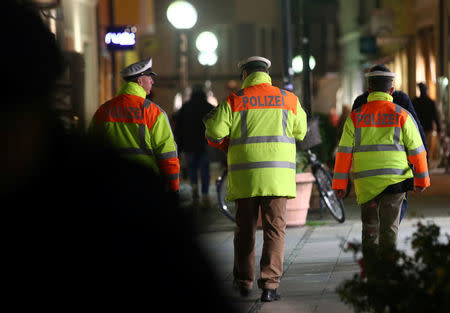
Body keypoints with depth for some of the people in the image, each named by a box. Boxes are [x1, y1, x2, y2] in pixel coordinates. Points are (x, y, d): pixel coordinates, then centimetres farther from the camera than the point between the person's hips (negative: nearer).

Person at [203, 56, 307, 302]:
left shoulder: (234, 100, 0)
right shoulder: (288, 99, 5)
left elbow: (215, 134, -4)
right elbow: (300, 132, 17)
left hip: (244, 176, 0)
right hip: (277, 176, 0)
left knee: (245, 229, 12)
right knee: (274, 229, 1)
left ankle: (244, 281, 21)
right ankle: (270, 284, -8)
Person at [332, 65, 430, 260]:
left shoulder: (356, 117, 2)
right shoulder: (402, 115, 0)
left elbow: (344, 152, 0)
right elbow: (416, 150, 3)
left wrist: (339, 184, 3)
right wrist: (421, 179, 14)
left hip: (365, 182, 2)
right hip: (394, 179, -1)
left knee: (369, 225, 15)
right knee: (389, 226, 0)